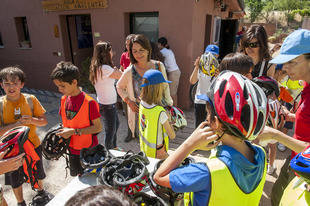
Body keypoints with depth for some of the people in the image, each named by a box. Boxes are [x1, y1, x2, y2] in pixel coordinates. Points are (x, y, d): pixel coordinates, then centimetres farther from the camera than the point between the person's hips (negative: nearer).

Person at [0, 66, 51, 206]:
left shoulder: (30, 99, -12)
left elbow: (44, 121, -7)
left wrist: (32, 120, -26)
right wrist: (16, 124, -29)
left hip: (33, 145, 1)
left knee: (38, 173, 24)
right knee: (15, 180, 20)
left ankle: (41, 191, 55)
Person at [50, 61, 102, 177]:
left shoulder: (89, 102, -22)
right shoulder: (64, 99, -1)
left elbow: (98, 128, -20)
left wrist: (74, 131, -24)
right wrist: (63, 133, -7)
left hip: (89, 151, -6)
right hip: (72, 151, 6)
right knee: (76, 177, 25)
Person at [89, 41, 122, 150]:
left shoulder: (97, 67, 4)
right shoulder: (105, 68, -26)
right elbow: (122, 76, -20)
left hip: (104, 103, 10)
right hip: (107, 105, -10)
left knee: (116, 124, 26)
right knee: (110, 131, 9)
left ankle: (113, 148, 46)